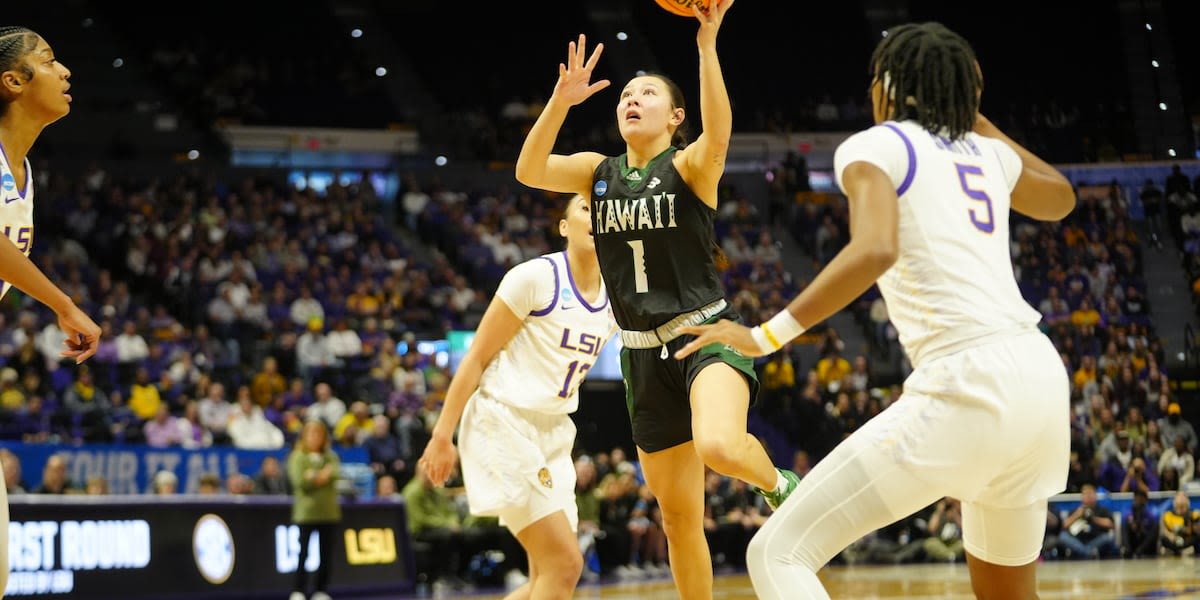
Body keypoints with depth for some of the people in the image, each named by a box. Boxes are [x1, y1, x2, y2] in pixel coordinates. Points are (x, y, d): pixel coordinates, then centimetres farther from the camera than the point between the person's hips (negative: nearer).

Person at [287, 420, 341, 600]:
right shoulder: (297, 457, 1)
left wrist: (315, 476, -15)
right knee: (303, 554, -3)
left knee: (326, 555, 5)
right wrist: (322, 477, -8)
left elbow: (335, 474, -6)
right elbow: (299, 481, -12)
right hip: (306, 512, -3)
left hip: (329, 511, 3)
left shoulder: (330, 456, 12)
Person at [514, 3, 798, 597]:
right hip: (643, 353, 5)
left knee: (719, 445, -35)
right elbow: (529, 171, -9)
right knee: (679, 517, 8)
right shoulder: (599, 172, 8)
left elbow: (718, 133, -29)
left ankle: (778, 484, -1)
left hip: (706, 334, -5)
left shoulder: (691, 165, -5)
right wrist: (562, 100, -24)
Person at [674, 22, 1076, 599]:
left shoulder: (873, 146, 1)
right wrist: (973, 117, 41)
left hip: (967, 386, -8)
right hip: (1039, 376, 8)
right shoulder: (986, 152, 20)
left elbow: (875, 249, -19)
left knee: (777, 553, -5)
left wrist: (766, 336, -16)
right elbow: (1059, 200, 43)